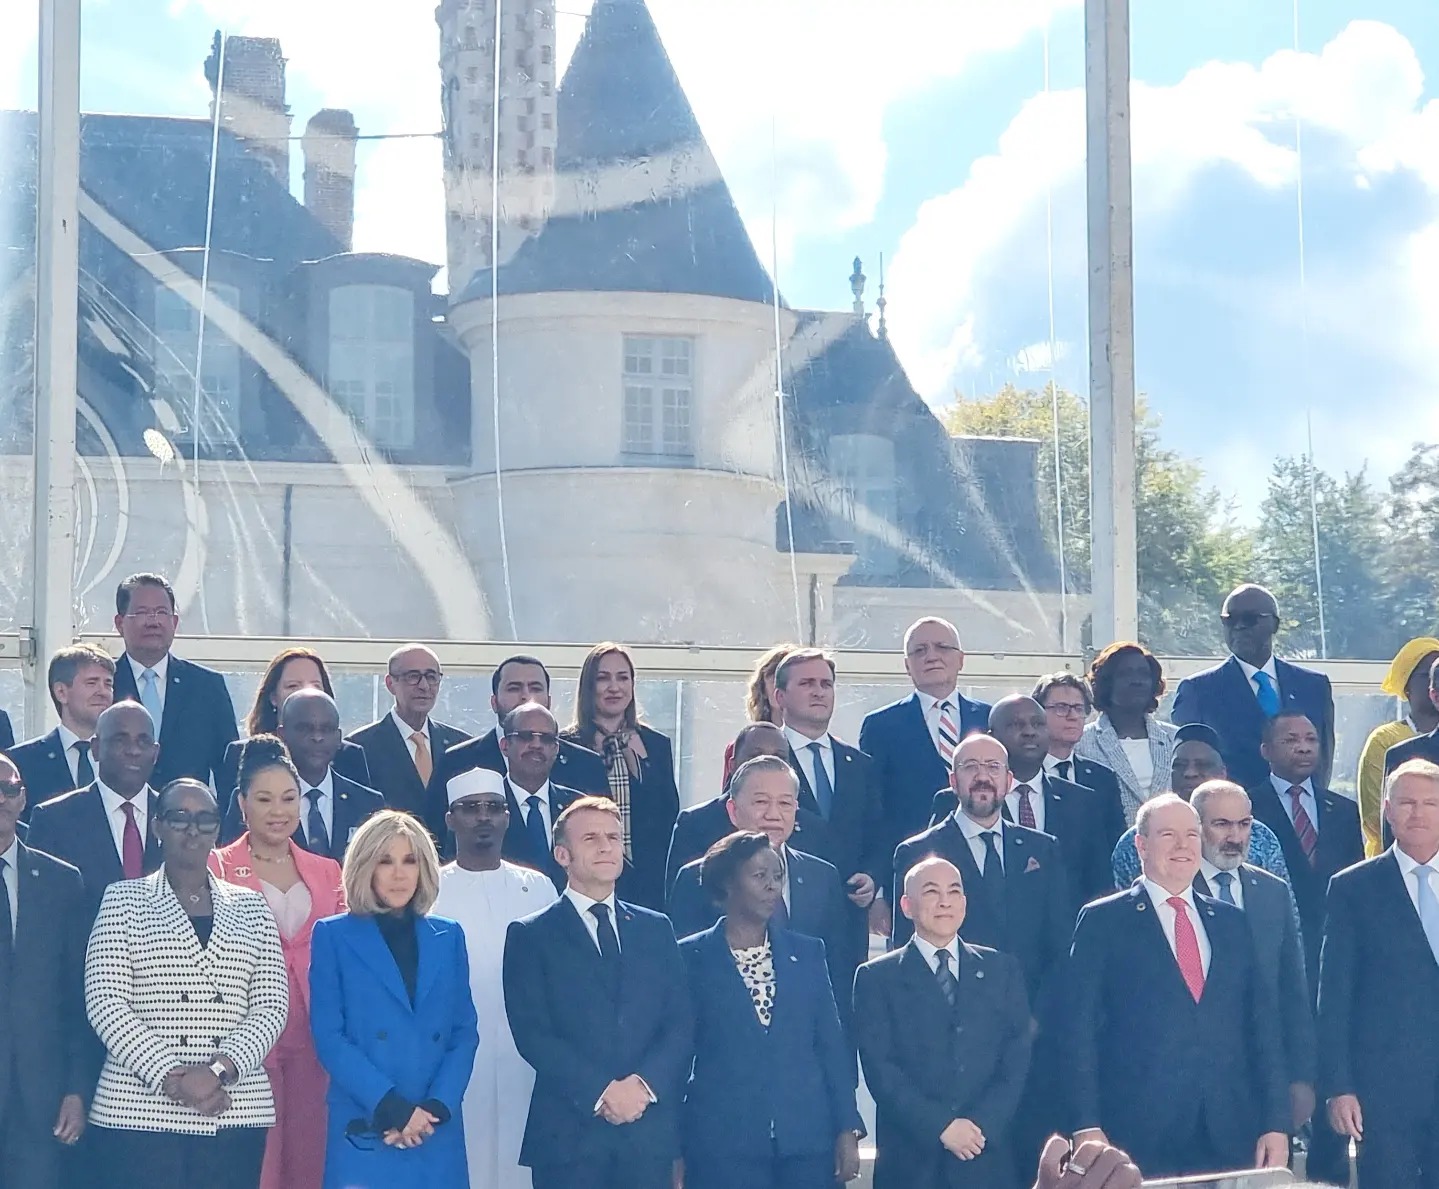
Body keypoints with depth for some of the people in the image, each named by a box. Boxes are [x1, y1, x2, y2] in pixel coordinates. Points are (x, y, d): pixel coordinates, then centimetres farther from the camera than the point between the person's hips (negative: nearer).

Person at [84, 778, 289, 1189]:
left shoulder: (250, 907, 13)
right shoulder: (124, 899, 7)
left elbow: (271, 1005, 5)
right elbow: (104, 1000, -3)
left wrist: (220, 1070, -12)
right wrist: (169, 1075, -13)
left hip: (235, 1115, 2)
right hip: (139, 1111, -2)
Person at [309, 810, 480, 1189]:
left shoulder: (448, 937, 13)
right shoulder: (334, 937, 3)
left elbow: (464, 1033, 9)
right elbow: (329, 1037, -4)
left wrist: (437, 1107, -7)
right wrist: (391, 1108, -13)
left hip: (437, 1135, 3)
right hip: (364, 1131, -3)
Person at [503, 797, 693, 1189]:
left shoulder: (656, 929, 16)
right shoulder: (530, 936, 4)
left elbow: (681, 1022, 8)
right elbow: (533, 1034, -5)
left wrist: (645, 1084, -9)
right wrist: (600, 1093, -14)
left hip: (650, 1132, 3)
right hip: (569, 1135, -3)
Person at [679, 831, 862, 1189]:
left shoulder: (807, 953, 12)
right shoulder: (693, 957, 4)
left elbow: (832, 1044, 11)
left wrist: (847, 1129, 4)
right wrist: (672, 1146, 0)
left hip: (805, 1137, 2)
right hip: (722, 1142, -2)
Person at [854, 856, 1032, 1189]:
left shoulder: (1002, 971, 11)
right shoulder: (877, 978, 3)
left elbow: (1016, 1060, 4)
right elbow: (880, 1068, -5)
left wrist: (982, 1125, -10)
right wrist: (941, 1126, -14)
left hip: (988, 1160, 2)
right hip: (911, 1162, -2)